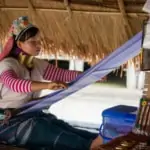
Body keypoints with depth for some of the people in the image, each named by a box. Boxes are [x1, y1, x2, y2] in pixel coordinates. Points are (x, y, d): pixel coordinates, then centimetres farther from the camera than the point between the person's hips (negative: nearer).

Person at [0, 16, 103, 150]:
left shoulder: (38, 65, 10)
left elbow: (63, 74, 3)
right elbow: (14, 83, -36)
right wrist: (47, 85, -50)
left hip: (32, 116, 7)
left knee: (57, 125, -23)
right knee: (40, 128, -34)